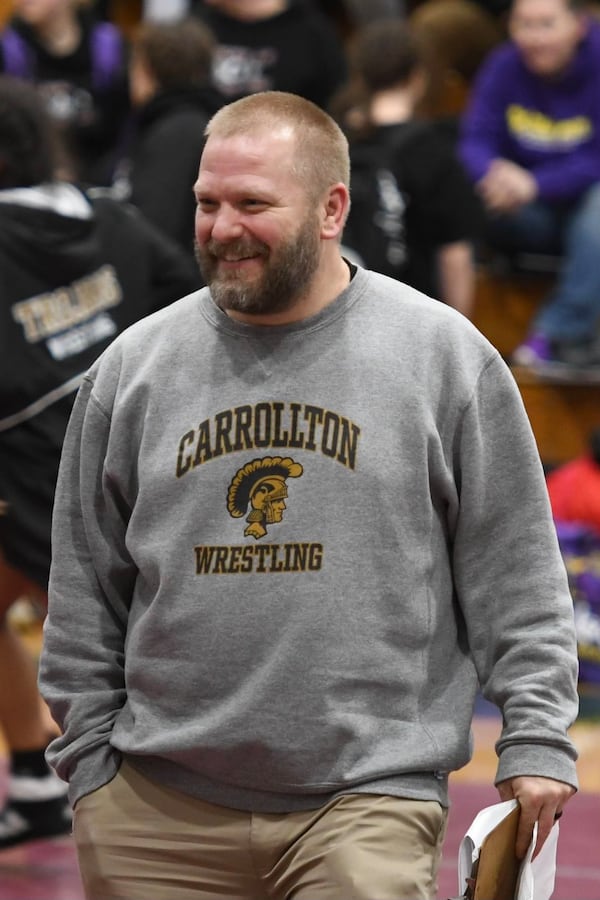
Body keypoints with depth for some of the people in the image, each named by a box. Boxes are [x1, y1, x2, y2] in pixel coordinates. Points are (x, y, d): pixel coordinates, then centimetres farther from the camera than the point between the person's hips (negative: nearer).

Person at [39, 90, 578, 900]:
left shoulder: (444, 355, 3)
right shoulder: (133, 369, 9)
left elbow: (514, 576, 4)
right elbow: (86, 596, 13)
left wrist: (536, 740, -1)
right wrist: (89, 760, 8)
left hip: (366, 805, -2)